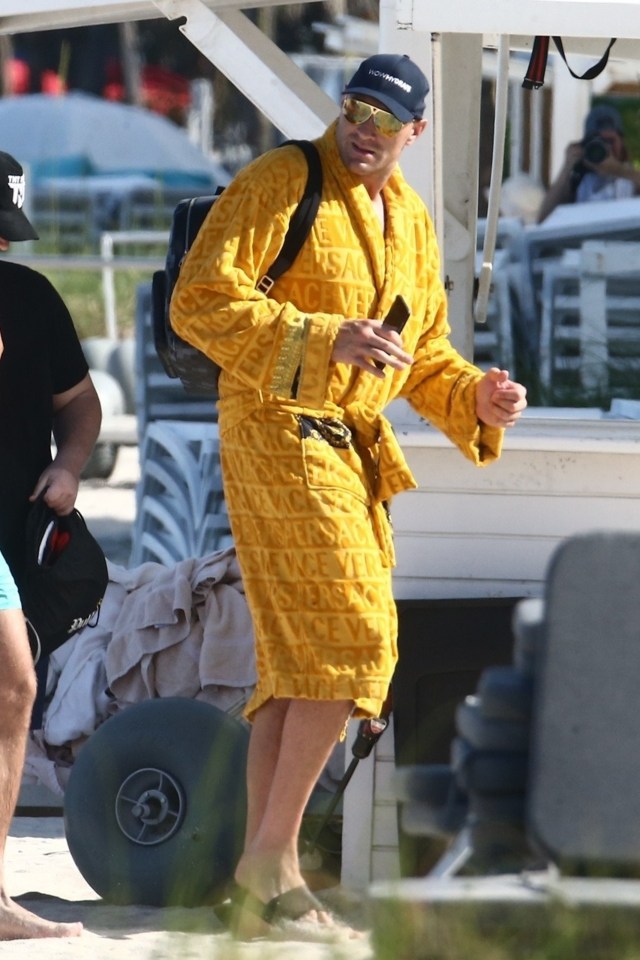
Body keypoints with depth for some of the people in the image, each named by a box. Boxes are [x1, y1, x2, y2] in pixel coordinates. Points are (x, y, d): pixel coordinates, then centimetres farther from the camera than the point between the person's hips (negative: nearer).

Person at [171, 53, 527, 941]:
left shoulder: (412, 221, 16)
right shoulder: (280, 185, -9)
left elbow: (425, 353, 24)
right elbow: (201, 301, -17)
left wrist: (477, 399, 2)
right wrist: (326, 339, -26)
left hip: (353, 446, 8)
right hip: (278, 431, -8)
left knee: (298, 664, 8)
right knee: (357, 639, -16)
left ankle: (266, 894, 10)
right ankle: (272, 851, -10)